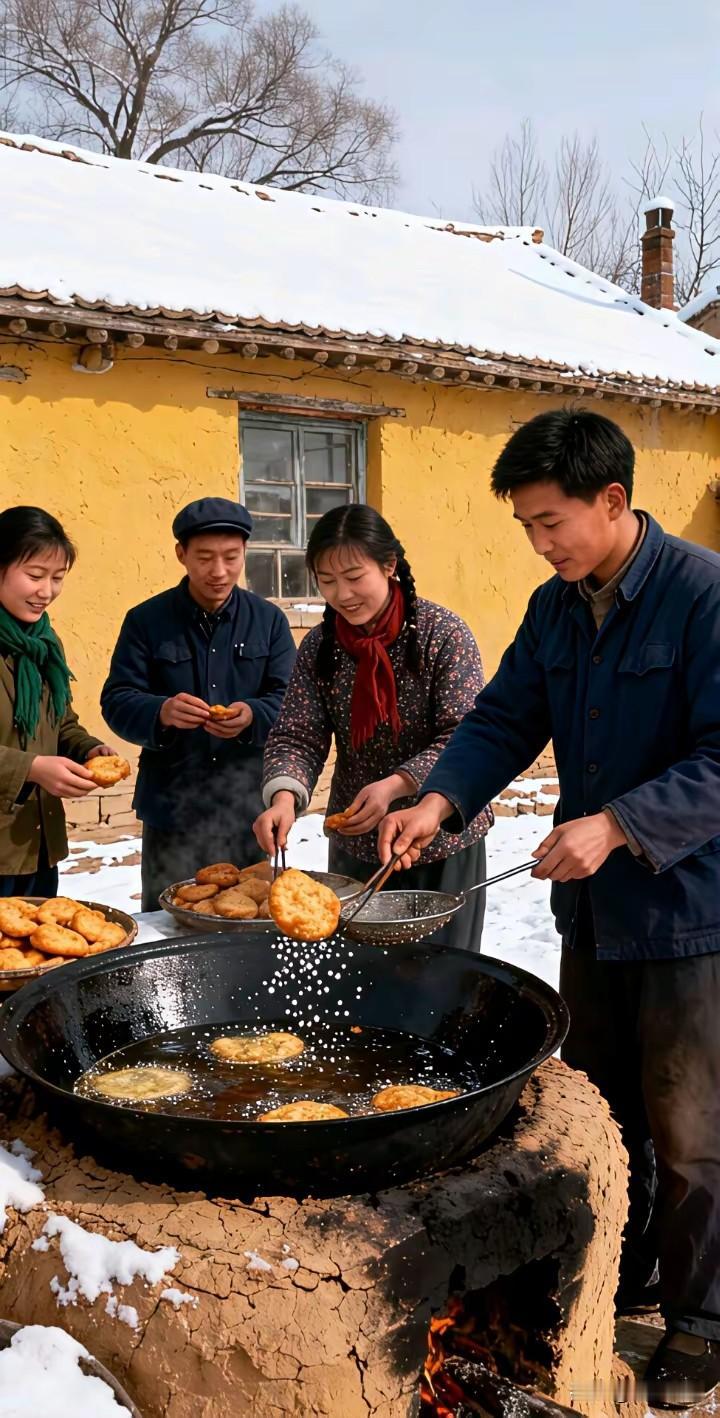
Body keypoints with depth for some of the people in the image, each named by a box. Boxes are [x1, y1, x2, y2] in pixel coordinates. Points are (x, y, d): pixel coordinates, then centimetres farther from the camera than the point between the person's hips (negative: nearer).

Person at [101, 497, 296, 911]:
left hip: (252, 811, 1)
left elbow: (289, 701, 0)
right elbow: (116, 702, -4)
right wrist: (161, 713, -26)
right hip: (172, 812, -1)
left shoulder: (269, 620, 7)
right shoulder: (146, 620, 2)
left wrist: (252, 716, -23)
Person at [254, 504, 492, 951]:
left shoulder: (442, 633, -13)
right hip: (356, 844, 4)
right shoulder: (320, 646, 0)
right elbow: (297, 737, -3)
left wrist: (395, 785, -27)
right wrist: (285, 796, -23)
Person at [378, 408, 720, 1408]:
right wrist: (441, 801, -11)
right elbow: (507, 718, 5)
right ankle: (618, 1274, 43)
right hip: (593, 908, 7)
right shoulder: (556, 608, 5)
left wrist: (617, 825, -31)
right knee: (598, 1108, 21)